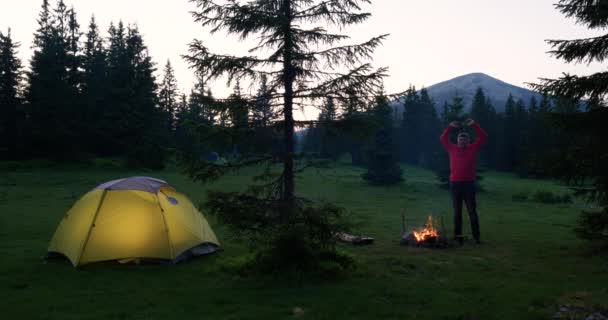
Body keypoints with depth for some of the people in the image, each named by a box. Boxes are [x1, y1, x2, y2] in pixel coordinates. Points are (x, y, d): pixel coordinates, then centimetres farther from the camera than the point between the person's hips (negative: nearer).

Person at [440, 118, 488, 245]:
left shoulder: (472, 149, 7)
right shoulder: (452, 149, 10)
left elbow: (483, 137, 4)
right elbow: (443, 139, 13)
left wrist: (474, 125, -1)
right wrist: (450, 127, 6)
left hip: (469, 183, -1)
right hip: (455, 183, 1)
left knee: (472, 211, 2)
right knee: (457, 212, 7)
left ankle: (476, 236, 6)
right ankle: (457, 235, 11)